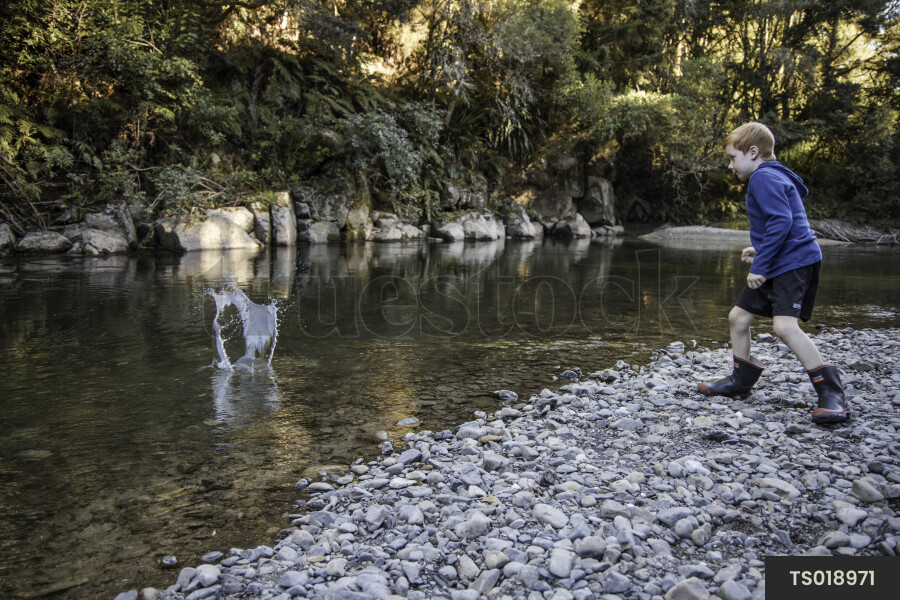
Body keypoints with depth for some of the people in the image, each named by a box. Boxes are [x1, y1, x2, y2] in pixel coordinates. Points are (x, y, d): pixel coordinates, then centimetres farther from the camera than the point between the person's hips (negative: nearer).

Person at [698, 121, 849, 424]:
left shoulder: (764, 177, -12)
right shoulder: (770, 177, 21)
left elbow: (781, 221, -24)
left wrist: (760, 265, -22)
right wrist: (760, 250, 17)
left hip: (793, 262, -11)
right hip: (777, 265, 11)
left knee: (784, 325, -23)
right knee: (738, 316, 13)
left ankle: (832, 394, -15)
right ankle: (741, 381, 27)